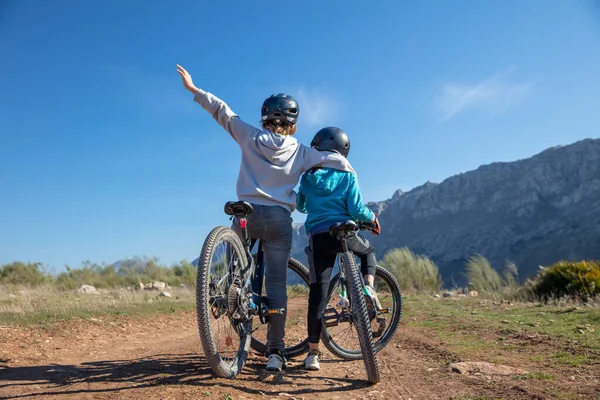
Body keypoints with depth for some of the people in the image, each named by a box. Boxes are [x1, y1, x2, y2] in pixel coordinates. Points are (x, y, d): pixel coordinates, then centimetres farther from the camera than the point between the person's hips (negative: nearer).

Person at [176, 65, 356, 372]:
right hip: (279, 218, 0)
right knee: (276, 284, 2)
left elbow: (223, 111, 15)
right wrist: (350, 175, 22)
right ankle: (275, 351, 2)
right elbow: (337, 160, 2)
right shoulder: (300, 152, 6)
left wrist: (194, 89, 25)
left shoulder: (250, 137, 8)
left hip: (246, 214, 1)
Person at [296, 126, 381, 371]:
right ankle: (368, 287, 5)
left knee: (317, 293, 4)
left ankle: (313, 352, 4)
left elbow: (300, 206, 22)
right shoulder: (347, 175, 0)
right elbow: (356, 210, -6)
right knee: (368, 251, 32)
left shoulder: (308, 175, 9)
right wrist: (373, 218, 14)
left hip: (317, 238, 2)